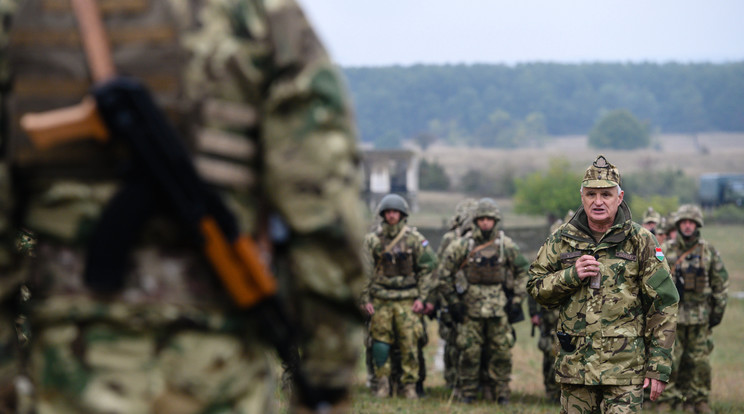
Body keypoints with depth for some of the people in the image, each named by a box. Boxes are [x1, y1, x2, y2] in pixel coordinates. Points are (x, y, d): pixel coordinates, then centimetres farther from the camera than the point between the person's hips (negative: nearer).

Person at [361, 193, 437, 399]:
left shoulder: (415, 239, 3)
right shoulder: (372, 240, 6)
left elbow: (427, 269, 5)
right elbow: (365, 272, 8)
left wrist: (422, 298, -2)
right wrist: (366, 299, 2)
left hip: (408, 300, -1)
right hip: (381, 299, 1)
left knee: (410, 344, -3)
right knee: (380, 342, 0)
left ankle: (410, 384, 5)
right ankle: (383, 383, 10)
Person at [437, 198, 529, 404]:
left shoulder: (507, 246, 5)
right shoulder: (462, 245, 1)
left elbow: (522, 271, 13)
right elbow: (444, 273, 5)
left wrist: (516, 298, 5)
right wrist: (453, 301, 2)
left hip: (499, 308, 1)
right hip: (470, 309, -1)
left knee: (502, 351, 1)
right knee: (469, 352, 1)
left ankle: (501, 392, 9)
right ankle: (467, 392, 10)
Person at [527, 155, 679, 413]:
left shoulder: (640, 241, -1)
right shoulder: (563, 239, 7)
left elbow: (663, 305, -1)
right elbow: (535, 287, 11)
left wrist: (659, 367, -6)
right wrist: (571, 275, -9)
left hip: (623, 366, -3)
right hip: (574, 363, 3)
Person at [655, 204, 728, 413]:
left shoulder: (709, 251, 4)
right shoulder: (665, 251, 3)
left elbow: (721, 282, 8)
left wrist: (718, 310, 4)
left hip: (700, 316, 0)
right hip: (672, 314, 0)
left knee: (700, 361, 4)